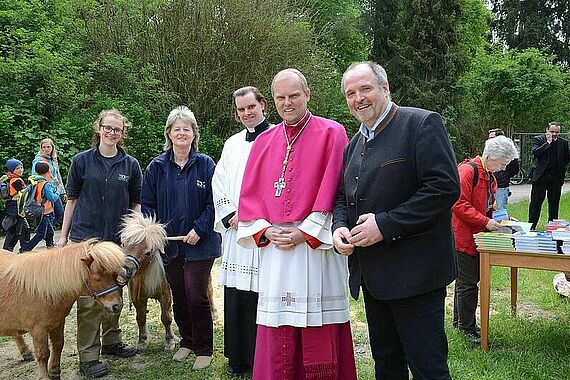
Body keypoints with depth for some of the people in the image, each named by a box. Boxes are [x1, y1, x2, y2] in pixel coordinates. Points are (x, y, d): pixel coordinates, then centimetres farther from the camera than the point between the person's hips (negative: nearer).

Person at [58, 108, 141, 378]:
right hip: (85, 237, -2)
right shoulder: (82, 161, 1)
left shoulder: (131, 165, 4)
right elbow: (72, 200, 5)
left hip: (118, 238, 3)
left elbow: (136, 203, 9)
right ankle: (88, 356, 8)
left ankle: (111, 341, 30)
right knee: (88, 297, -2)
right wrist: (63, 235, 4)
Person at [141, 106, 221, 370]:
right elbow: (147, 203, 7)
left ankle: (204, 349, 12)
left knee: (196, 296, -5)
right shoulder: (157, 167, 5)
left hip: (199, 243, -3)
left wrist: (200, 230, -15)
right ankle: (187, 341, 32)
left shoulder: (205, 165, -3)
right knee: (178, 296, 13)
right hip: (169, 243, 4)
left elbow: (214, 201, -6)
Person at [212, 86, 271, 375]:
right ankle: (237, 359, 21)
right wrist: (231, 215, 0)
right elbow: (218, 184, 15)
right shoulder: (232, 144, 18)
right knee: (235, 297, 8)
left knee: (261, 295, -4)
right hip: (235, 232, 5)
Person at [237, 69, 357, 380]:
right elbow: (250, 194, 12)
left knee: (319, 338, 1)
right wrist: (264, 231, -4)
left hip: (317, 245, -4)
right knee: (277, 341, 7)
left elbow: (333, 190, -7)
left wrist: (304, 232, -12)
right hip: (274, 248, 4)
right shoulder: (264, 141, 14)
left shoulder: (331, 133, 1)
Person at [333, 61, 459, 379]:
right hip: (372, 276, 8)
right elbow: (343, 196, 21)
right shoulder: (354, 144, 15)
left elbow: (445, 187, -19)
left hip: (414, 271, -8)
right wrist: (340, 227, -2)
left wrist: (386, 225, -21)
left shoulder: (422, 124, -9)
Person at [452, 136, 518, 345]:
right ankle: (467, 327, 7)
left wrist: (497, 219, 6)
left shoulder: (490, 176, 13)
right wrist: (486, 222, -22)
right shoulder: (467, 171, -17)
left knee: (466, 279, 17)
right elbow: (459, 205, -22)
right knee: (468, 282, -3)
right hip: (463, 236, -9)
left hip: (477, 236, 9)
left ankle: (459, 320, 29)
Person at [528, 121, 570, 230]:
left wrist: (561, 168, 7)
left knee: (554, 203, 8)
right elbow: (535, 152, -16)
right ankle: (531, 226, 3)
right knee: (536, 202, -1)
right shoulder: (538, 139, 0)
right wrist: (548, 142, -14)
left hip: (556, 177, 3)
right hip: (541, 176, -3)